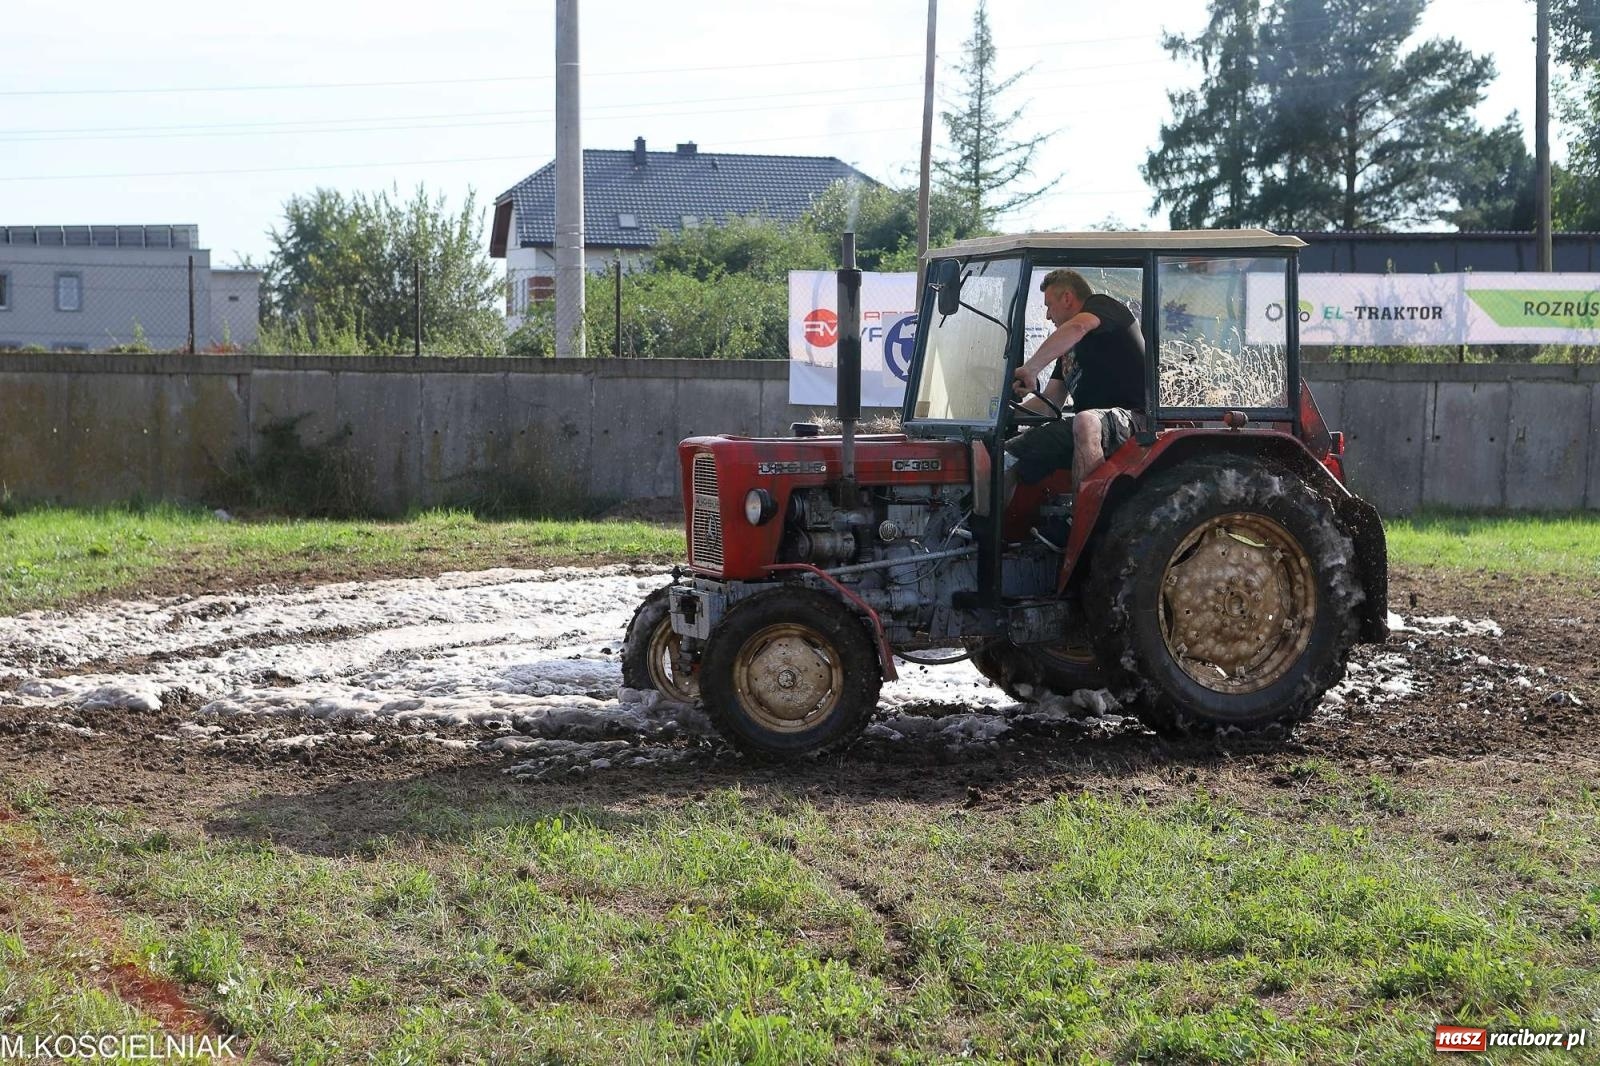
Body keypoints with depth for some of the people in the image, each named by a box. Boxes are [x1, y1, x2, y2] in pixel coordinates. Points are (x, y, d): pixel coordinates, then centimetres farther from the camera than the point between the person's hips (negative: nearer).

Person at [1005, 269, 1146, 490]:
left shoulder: (1102, 304, 3)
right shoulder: (1070, 348, 28)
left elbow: (1076, 328, -22)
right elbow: (1050, 402, 24)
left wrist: (1030, 369, -25)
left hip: (1129, 417, -9)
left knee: (1085, 422, -42)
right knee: (1002, 459, -3)